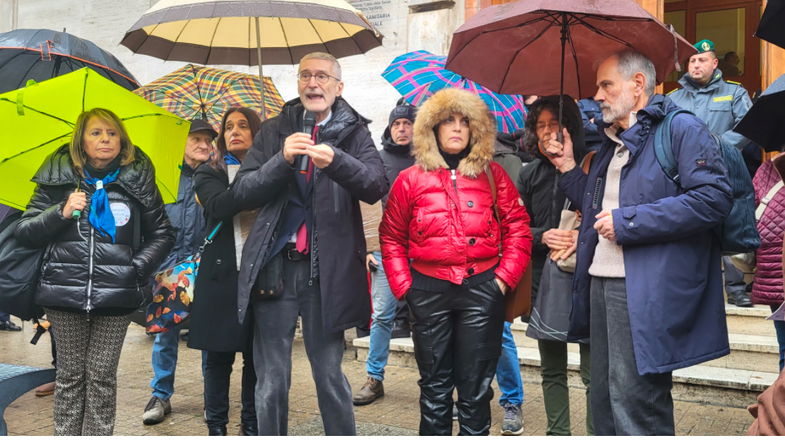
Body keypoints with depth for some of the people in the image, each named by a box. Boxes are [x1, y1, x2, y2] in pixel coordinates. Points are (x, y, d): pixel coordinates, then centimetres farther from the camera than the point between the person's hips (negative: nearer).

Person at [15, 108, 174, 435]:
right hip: (65, 292, 1)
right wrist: (61, 212, -9)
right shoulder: (58, 178, 6)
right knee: (71, 373, 7)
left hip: (115, 295, 0)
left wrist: (138, 268, -1)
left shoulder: (137, 180, 5)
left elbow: (162, 234, 12)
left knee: (101, 375, 3)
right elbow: (24, 232, 6)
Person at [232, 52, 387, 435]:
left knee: (330, 375, 7)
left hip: (327, 271, -1)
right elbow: (242, 194, 2)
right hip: (274, 266, 1)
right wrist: (282, 159, -15)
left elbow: (376, 187, -9)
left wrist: (336, 161, -28)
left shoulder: (354, 133, 6)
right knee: (271, 381, 7)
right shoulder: (274, 131, 10)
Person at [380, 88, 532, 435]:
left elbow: (518, 227, 5)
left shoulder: (492, 174, 6)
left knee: (476, 383, 6)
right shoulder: (411, 178, 5)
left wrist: (505, 277, -4)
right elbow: (391, 237, 9)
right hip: (429, 290, 0)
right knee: (434, 382, 10)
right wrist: (403, 285, 1)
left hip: (482, 289, 0)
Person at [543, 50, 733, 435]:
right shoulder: (610, 145, 21)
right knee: (604, 403, 15)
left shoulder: (681, 127, -6)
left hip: (646, 292, -8)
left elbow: (713, 198, -19)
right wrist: (568, 168, 15)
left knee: (634, 407, -6)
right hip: (601, 284, 9)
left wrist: (627, 222, -17)